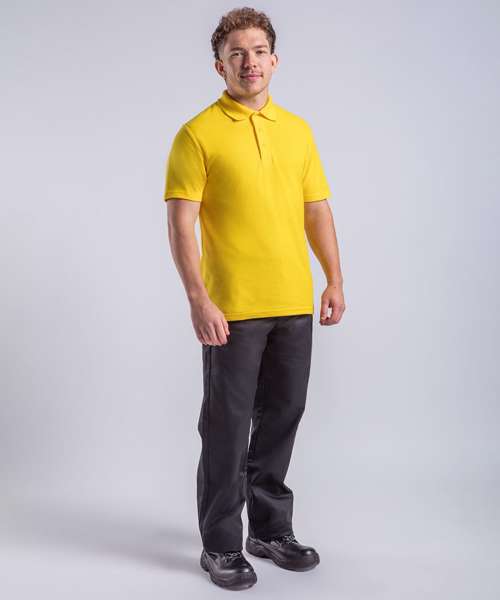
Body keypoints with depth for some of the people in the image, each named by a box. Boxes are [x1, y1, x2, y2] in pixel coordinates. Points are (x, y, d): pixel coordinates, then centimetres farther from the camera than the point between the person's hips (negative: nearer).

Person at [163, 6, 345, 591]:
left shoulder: (298, 129, 12)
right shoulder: (198, 134, -6)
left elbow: (317, 210, 13)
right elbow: (180, 224, -11)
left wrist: (334, 279, 4)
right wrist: (198, 298, -19)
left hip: (294, 304, 6)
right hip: (232, 308, -5)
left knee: (282, 417, 13)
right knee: (228, 425, 3)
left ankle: (271, 529, 29)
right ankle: (221, 545, 17)